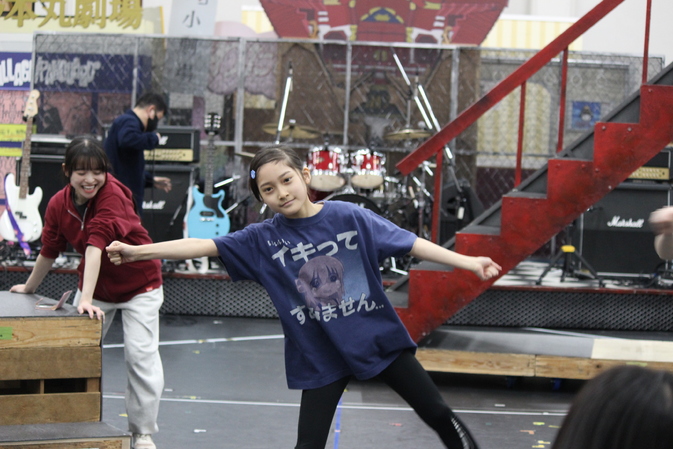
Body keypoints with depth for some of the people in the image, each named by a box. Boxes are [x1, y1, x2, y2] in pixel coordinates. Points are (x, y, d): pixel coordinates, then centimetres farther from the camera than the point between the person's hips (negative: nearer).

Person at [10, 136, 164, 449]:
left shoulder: (112, 194, -29)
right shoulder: (58, 204, -11)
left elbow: (96, 244, -38)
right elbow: (49, 249, 6)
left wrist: (87, 299, -47)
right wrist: (30, 287, 18)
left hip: (139, 286, -5)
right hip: (94, 286, 5)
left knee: (141, 355, -11)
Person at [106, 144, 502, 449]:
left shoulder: (349, 217, -9)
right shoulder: (264, 239, -7)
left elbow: (410, 242, -7)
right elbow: (202, 246, -12)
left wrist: (468, 262, -11)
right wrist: (138, 251, -19)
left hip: (380, 338, 0)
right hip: (321, 357, 0)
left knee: (438, 415, 8)